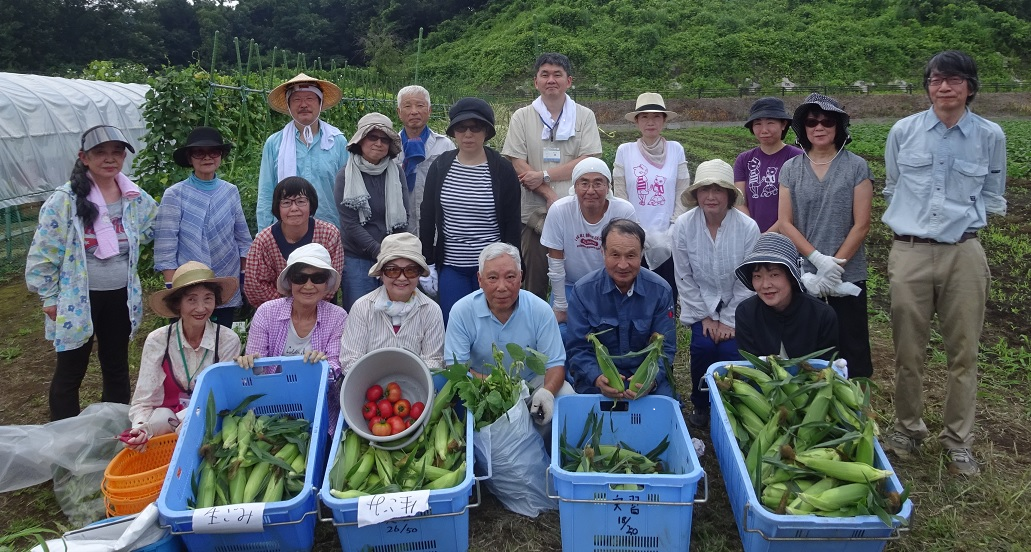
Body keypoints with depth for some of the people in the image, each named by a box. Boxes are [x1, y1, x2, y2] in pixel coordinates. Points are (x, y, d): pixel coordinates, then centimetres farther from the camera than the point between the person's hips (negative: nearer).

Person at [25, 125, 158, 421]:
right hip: (78, 300, -4)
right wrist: (50, 298, -7)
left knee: (117, 367, 17)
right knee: (70, 372, 9)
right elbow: (43, 253, -9)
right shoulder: (65, 199, -13)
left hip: (121, 297, 4)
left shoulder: (136, 199, -1)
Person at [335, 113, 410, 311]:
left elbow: (403, 218, 3)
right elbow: (350, 224, -8)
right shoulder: (346, 176, -2)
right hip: (357, 258, -2)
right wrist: (379, 252, -14)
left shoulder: (396, 173, 6)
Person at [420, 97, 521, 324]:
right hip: (450, 266, 2)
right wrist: (427, 263, 4)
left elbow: (512, 224, -1)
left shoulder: (503, 170, -3)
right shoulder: (440, 167, 3)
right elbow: (427, 218, 7)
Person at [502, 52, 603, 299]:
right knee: (534, 283, 2)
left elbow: (588, 161, -2)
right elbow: (517, 164, 0)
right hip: (535, 212, 0)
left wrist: (544, 175, -11)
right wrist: (550, 195, -11)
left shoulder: (584, 116, 8)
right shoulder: (522, 117, 8)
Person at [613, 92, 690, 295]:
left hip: (668, 239, 1)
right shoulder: (624, 151, 2)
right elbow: (619, 195, 1)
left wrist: (673, 230, -4)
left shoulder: (676, 150, 4)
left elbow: (682, 193, 4)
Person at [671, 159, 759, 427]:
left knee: (731, 350, -20)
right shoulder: (683, 225, -14)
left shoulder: (748, 227, -17)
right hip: (701, 304, 1)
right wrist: (705, 317, -8)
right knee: (703, 346, -21)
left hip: (737, 307, 0)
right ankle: (701, 407, 5)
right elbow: (684, 277, -7)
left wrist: (729, 321, -11)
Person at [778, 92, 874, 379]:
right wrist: (819, 260, -12)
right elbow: (785, 223, -1)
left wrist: (835, 266, -12)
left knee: (851, 353, 2)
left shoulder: (856, 167, 1)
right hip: (803, 277, 2)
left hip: (848, 278, -1)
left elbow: (861, 224, -3)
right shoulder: (790, 169, 5)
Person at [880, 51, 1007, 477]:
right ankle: (907, 429, 25)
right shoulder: (904, 131, 3)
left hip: (963, 253, 0)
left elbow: (992, 198, 14)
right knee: (908, 351, 7)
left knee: (964, 351, 6)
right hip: (909, 253, 0)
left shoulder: (990, 136, 2)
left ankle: (958, 439, 20)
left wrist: (962, 215, 5)